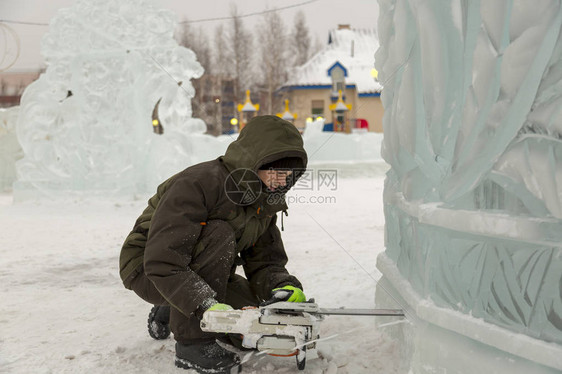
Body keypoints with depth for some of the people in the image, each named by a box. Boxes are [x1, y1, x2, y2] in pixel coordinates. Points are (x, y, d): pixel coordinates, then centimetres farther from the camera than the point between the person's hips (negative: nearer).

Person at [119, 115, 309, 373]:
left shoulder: (265, 201, -5)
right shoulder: (197, 184, -30)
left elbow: (266, 262, -3)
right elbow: (162, 264, -36)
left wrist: (285, 286, -25)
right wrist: (206, 306, -45)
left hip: (197, 272, 8)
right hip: (147, 269, -8)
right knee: (218, 234, -33)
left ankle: (171, 314, 16)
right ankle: (192, 341, -22)